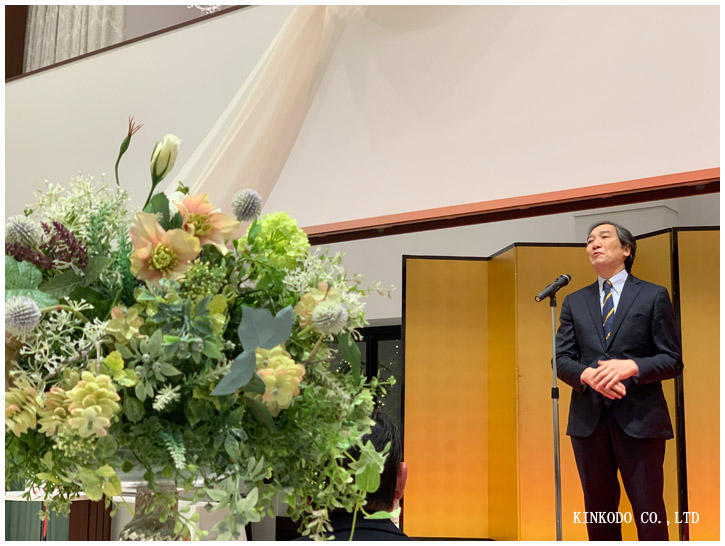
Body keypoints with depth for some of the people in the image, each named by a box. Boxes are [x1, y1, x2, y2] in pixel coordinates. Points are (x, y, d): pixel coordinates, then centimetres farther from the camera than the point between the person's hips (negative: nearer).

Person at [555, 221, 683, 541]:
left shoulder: (654, 296, 5)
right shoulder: (574, 302, 14)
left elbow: (672, 361, 1)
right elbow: (561, 360, 8)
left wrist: (631, 367, -18)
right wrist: (588, 375, -15)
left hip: (639, 419, -3)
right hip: (588, 419, 3)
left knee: (649, 514, 0)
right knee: (598, 511, 11)